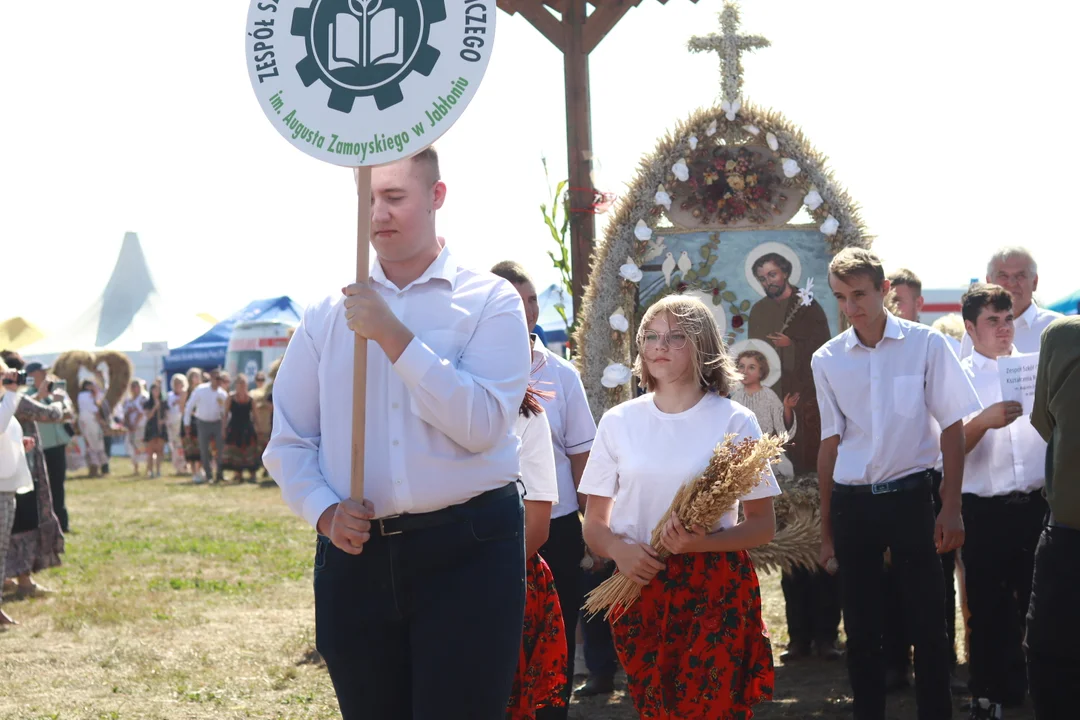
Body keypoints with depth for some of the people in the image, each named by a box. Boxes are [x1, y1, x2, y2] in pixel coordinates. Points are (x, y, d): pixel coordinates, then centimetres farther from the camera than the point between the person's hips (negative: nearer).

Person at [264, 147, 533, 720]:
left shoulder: (490, 301, 0)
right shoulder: (326, 316, 9)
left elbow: (483, 424, -15)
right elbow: (289, 442, 10)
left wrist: (394, 337, -16)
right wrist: (323, 512, -8)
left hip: (465, 553, -3)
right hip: (354, 554, 3)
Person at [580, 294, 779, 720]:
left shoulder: (734, 422, -1)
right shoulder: (618, 422, 6)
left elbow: (763, 525, 0)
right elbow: (594, 524, 10)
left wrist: (703, 542, -18)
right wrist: (618, 549, -13)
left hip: (717, 592, -2)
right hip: (638, 590, 2)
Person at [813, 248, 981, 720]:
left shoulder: (925, 344, -4)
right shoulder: (827, 359, 2)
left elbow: (953, 428, -1)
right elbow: (830, 444, 8)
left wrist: (951, 507, -6)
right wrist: (827, 530, 9)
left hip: (910, 495, -2)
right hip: (852, 503, 2)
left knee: (928, 622, 1)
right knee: (860, 628, 9)